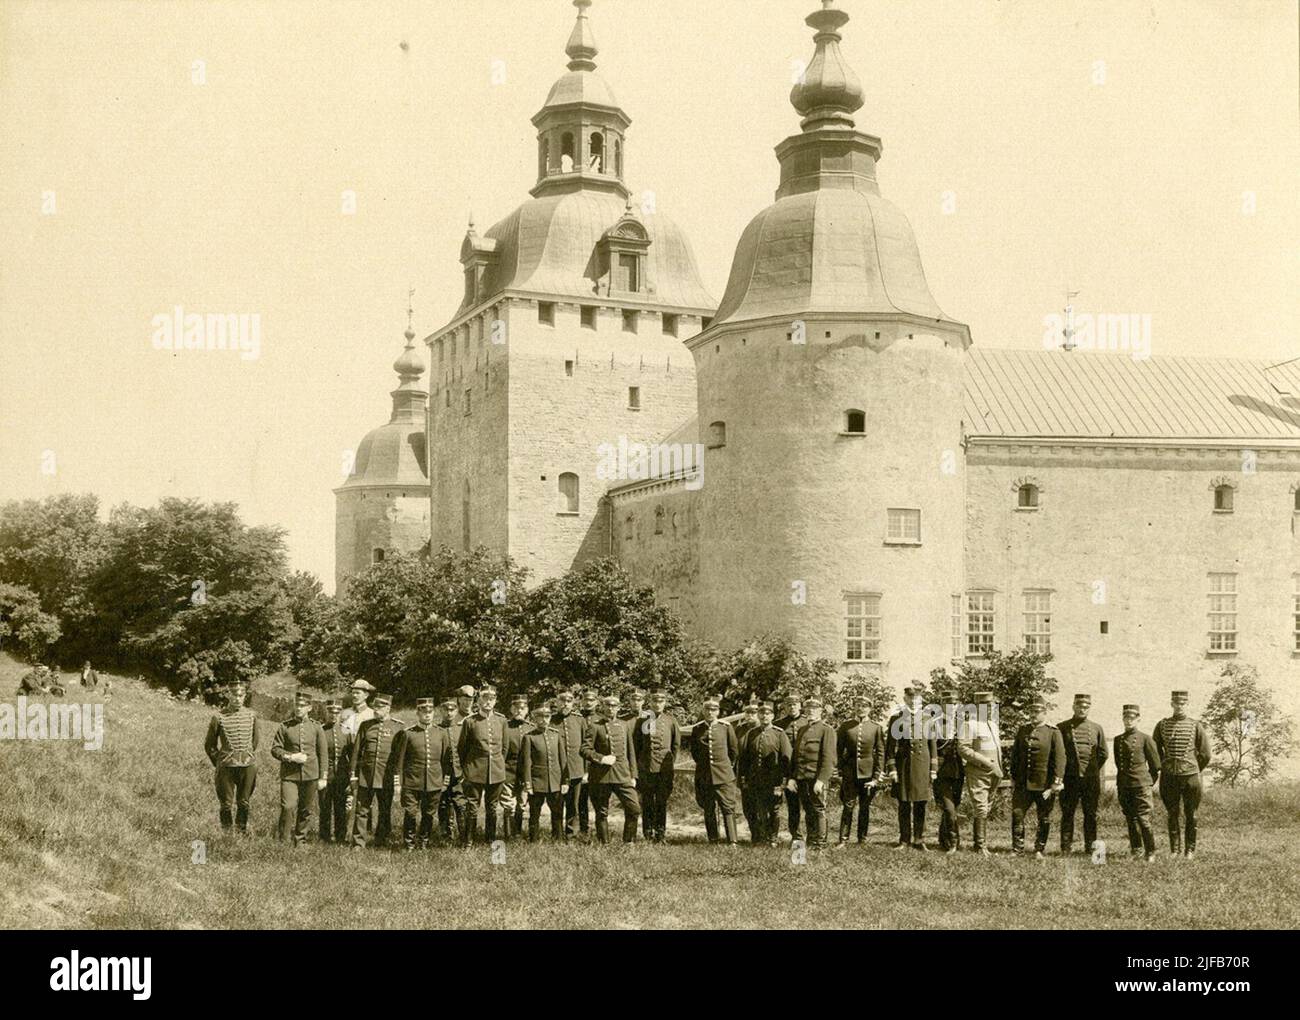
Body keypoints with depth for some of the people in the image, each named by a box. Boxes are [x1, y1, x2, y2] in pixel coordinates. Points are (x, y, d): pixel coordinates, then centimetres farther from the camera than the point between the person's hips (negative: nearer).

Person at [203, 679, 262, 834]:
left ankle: (242, 831, 22)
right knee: (226, 803, 4)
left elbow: (257, 741, 16)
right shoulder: (219, 718, -4)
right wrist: (219, 763, 6)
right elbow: (209, 745, 6)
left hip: (248, 765, 2)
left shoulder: (252, 716, 2)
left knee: (244, 802, 9)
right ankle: (226, 832, 14)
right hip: (226, 767, -2)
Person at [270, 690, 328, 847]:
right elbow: (275, 749, 2)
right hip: (289, 775, -2)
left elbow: (322, 754, 7)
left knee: (305, 810, 8)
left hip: (310, 775, 2)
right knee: (288, 807, -15)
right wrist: (291, 757, -15)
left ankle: (300, 842, 22)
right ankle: (283, 841, -5)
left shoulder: (316, 727, 4)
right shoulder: (285, 726, 1)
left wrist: (323, 777, 4)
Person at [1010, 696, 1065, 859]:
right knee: (1017, 814, -3)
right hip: (1023, 783, 3)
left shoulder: (1053, 732, -3)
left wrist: (1056, 781, -14)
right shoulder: (1022, 730, 10)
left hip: (1044, 784, -3)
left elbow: (1060, 757, -7)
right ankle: (1017, 849, 4)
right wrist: (1013, 777, 12)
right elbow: (1015, 755, 15)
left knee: (1044, 819, 6)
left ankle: (1039, 850, 18)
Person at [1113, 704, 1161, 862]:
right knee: (1130, 819, 8)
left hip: (1141, 785, -5)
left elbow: (1156, 765, 4)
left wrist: (1149, 782, 8)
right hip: (1123, 786, 5)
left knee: (1144, 819, -8)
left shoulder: (1145, 739, -2)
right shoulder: (1118, 740, 11)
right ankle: (1136, 849, 17)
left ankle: (1150, 852, -1)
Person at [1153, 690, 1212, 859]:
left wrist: (1195, 770, 11)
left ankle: (1190, 849, 11)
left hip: (1191, 775, -1)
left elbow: (1205, 754, 8)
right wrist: (1164, 767, 11)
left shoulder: (1195, 726, 2)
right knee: (1172, 814, 3)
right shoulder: (1162, 725, 5)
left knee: (1191, 815, 3)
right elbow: (1155, 750, 14)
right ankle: (1175, 849, 11)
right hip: (1169, 777, 1)